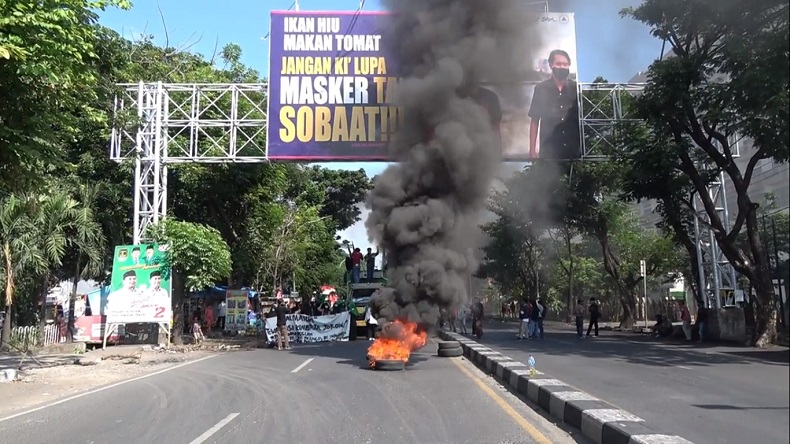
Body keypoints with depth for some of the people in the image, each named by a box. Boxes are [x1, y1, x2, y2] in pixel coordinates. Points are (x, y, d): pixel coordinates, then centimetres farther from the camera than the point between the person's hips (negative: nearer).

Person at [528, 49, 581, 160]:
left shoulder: (576, 88, 4)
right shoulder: (541, 89, 2)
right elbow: (534, 121, 4)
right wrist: (532, 150, 0)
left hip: (574, 151, 1)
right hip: (549, 151, -1)